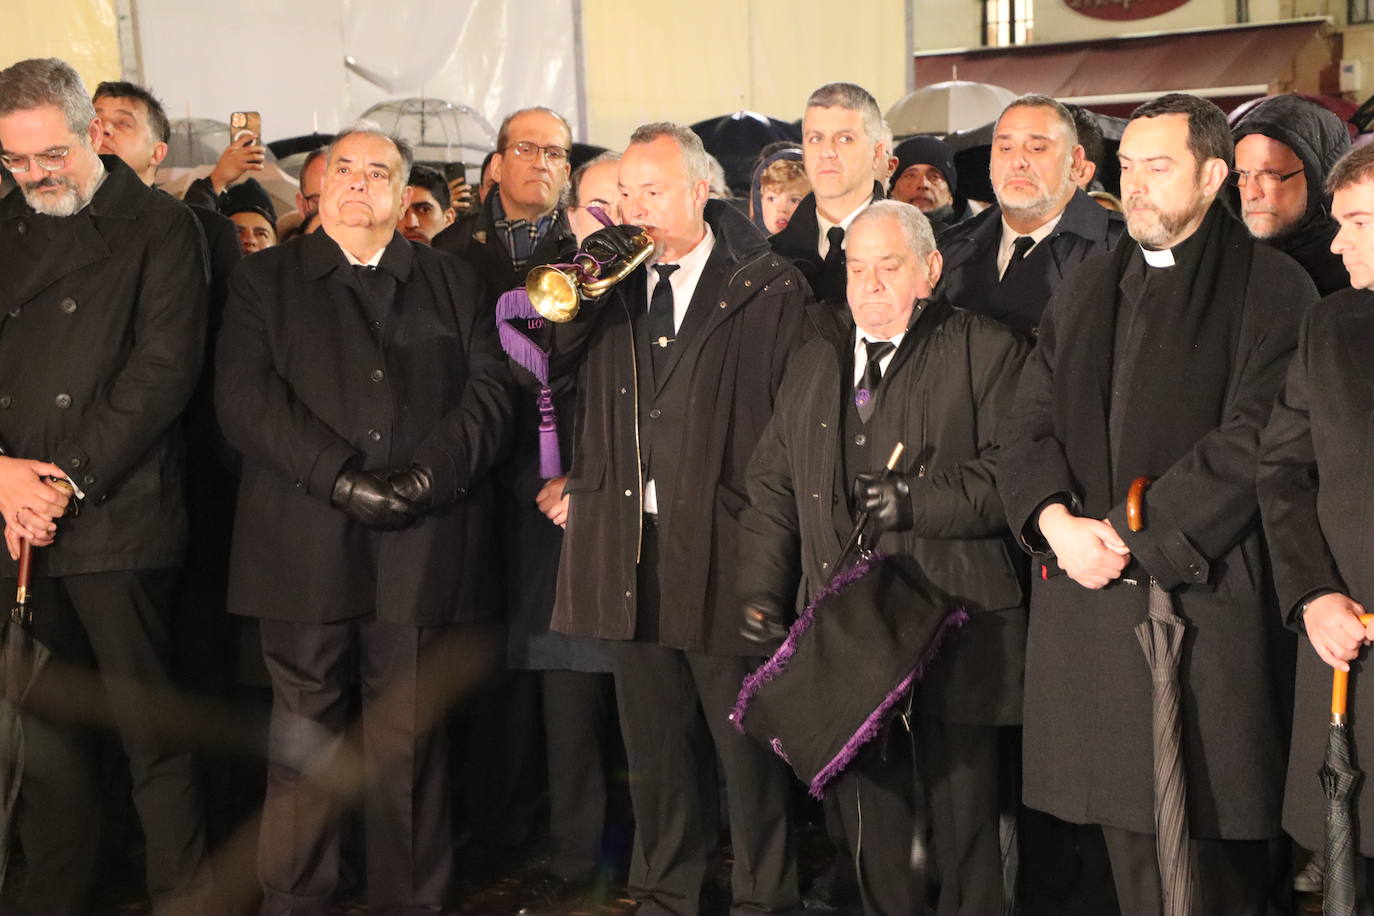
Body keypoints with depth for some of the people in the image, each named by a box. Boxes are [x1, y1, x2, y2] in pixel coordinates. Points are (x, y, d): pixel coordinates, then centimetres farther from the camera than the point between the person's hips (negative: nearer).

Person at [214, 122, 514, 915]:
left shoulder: (452, 283, 18)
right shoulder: (266, 279, 13)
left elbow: (492, 391, 6)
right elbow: (247, 397, -1)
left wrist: (428, 475, -11)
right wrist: (343, 478, -13)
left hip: (426, 547, 1)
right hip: (306, 549, 0)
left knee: (412, 738, 3)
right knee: (305, 738, 2)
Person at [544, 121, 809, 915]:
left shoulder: (770, 287, -1)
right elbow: (539, 364, 5)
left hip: (723, 543, -4)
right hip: (629, 544, 4)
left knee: (747, 744, 3)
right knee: (655, 745, 14)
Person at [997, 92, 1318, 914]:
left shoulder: (1271, 288, -1)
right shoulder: (1088, 290, 18)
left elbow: (1253, 443, -12)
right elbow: (1030, 423, 12)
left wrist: (1131, 533, -14)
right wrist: (1057, 521, -7)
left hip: (1205, 593, -5)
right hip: (1089, 593, 5)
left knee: (1214, 833, 0)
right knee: (1127, 818, 9)